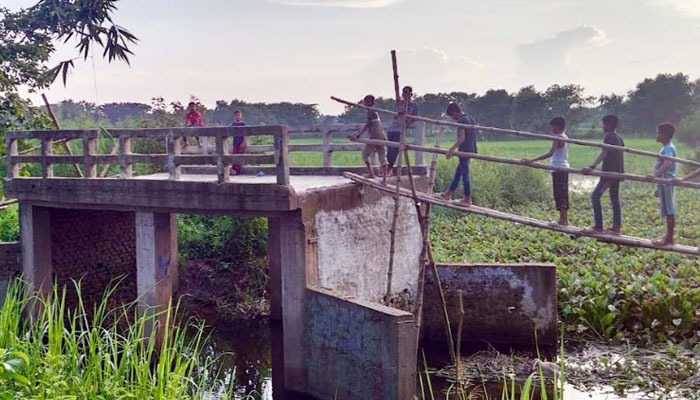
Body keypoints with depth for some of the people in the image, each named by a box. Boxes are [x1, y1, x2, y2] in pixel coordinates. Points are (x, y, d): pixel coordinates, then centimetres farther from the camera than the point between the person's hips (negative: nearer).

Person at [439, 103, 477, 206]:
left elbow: (462, 137, -25)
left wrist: (452, 149, -29)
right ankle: (448, 194, 25)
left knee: (465, 174, -3)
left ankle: (467, 199, 1)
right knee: (458, 172, 16)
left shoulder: (461, 120, -15)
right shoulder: (470, 118, 13)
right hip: (471, 149, 9)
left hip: (464, 150, -9)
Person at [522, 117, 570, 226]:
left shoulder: (558, 138, -16)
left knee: (559, 194, -7)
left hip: (558, 168, -10)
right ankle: (565, 219, 19)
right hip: (564, 167, 10)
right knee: (563, 194, 14)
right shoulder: (565, 137, 13)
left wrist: (532, 160, -31)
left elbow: (550, 153, -27)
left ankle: (562, 220, -7)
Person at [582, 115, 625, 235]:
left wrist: (592, 166, -40)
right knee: (615, 199, 11)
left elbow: (604, 153, -28)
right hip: (617, 172, 9)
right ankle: (616, 227, 11)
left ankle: (598, 227, -5)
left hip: (609, 172, -9)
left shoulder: (609, 137, -14)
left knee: (595, 196, -4)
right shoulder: (619, 138, 14)